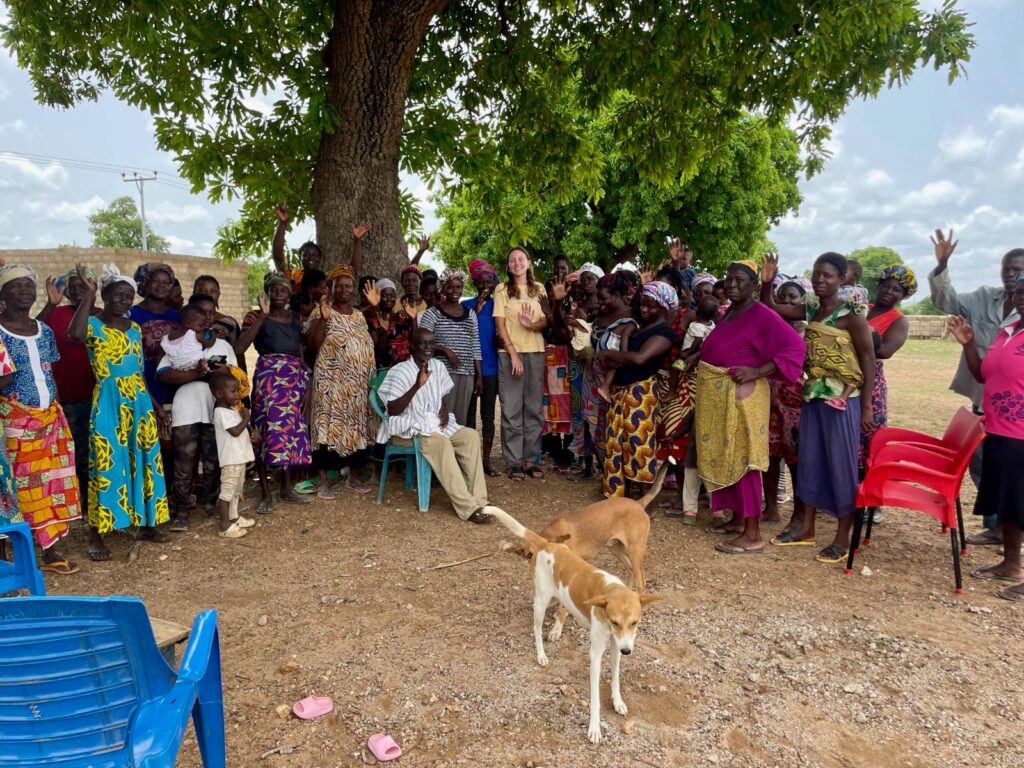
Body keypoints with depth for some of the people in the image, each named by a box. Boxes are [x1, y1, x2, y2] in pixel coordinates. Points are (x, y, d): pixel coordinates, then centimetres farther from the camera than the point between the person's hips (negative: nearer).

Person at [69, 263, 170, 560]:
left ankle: (146, 523, 24)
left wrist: (154, 403, 17)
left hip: (138, 400, 6)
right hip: (109, 402, -6)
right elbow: (75, 333, -32)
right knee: (106, 464, -4)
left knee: (143, 461, 11)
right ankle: (96, 536, 5)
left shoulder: (134, 328, 12)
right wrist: (88, 293, -24)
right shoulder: (93, 324, -6)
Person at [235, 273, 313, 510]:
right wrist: (262, 316, -18)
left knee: (292, 430, 8)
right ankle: (266, 494, 6)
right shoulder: (257, 317, -1)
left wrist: (307, 384, 5)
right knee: (268, 431, -4)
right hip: (269, 379, -4)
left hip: (296, 380, 4)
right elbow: (238, 349, -17)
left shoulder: (296, 317, 12)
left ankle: (287, 489, 20)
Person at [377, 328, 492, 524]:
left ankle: (478, 500, -19)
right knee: (441, 442, -34)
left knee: (470, 435, -17)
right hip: (409, 429, -7)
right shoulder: (400, 371, -14)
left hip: (435, 424, 7)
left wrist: (444, 410, -2)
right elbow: (392, 410, -20)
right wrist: (417, 386, -27)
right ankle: (467, 507, -33)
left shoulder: (438, 366, 7)